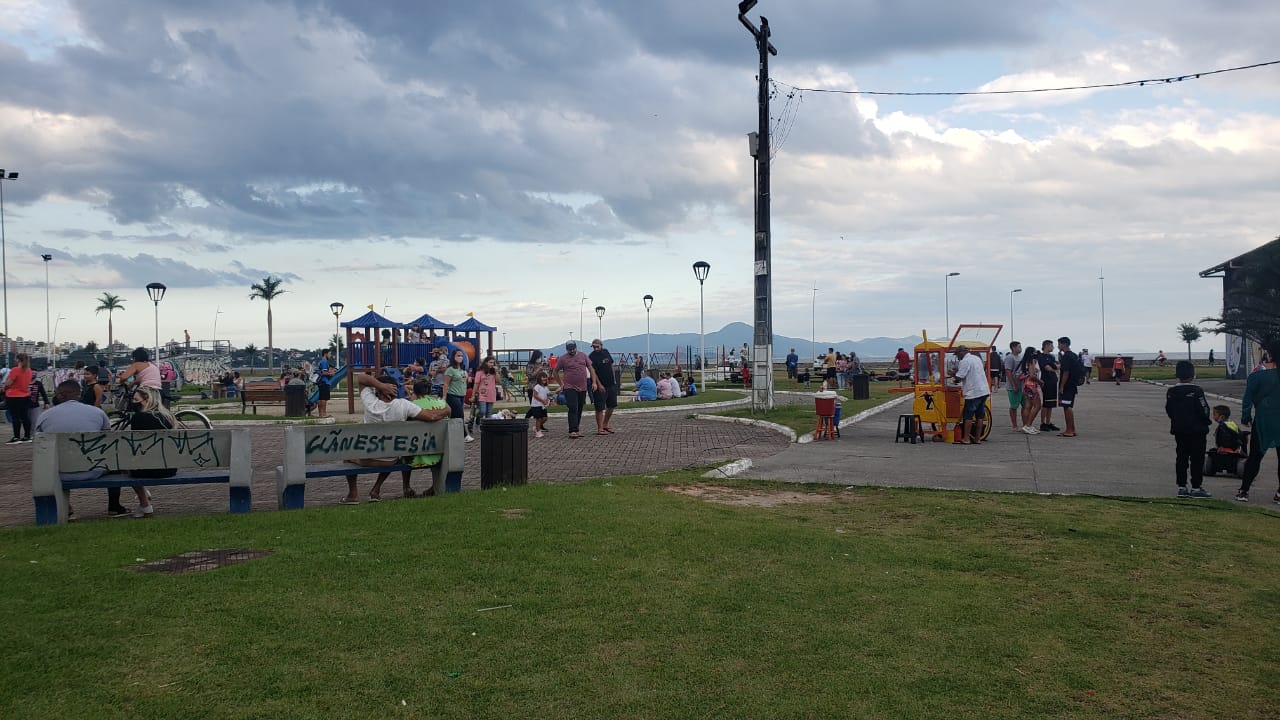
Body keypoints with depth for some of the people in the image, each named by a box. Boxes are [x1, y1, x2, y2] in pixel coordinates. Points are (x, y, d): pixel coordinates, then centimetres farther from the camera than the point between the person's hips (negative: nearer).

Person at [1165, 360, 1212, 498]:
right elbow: (1204, 410, -13)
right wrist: (1206, 422, 4)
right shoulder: (1196, 391, -15)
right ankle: (1196, 487, 2)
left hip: (1178, 430, 5)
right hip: (1197, 430, -5)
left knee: (1181, 458, 9)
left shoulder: (1171, 392, 2)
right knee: (1197, 458, 1)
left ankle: (1181, 487, 9)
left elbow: (1168, 410, 6)